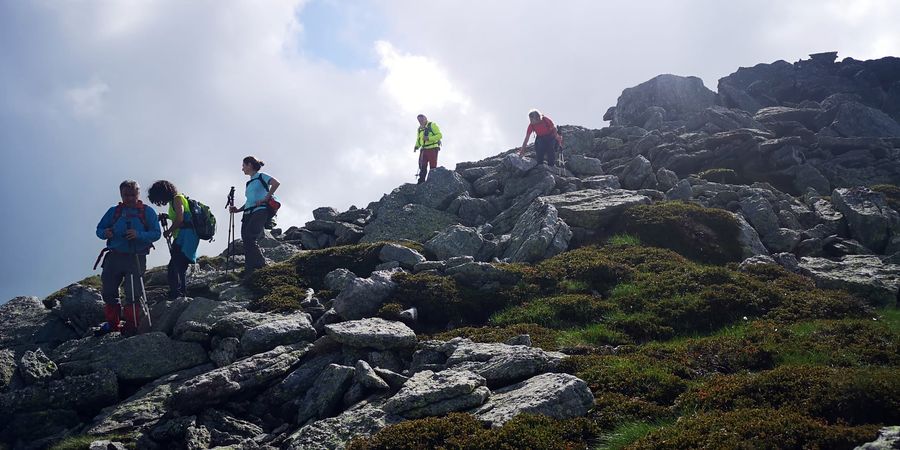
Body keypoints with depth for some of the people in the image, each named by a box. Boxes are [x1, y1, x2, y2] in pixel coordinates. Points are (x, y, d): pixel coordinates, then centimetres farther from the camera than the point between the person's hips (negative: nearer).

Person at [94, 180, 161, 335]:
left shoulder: (147, 212, 4)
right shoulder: (114, 211, 14)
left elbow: (156, 234, -5)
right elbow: (99, 229, 13)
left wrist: (139, 235, -22)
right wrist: (105, 233, -11)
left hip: (135, 258, -4)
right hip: (114, 257, 4)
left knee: (133, 293, -8)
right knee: (108, 292, 7)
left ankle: (132, 326, -1)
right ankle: (113, 323, 19)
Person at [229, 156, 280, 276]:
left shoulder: (261, 177, 4)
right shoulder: (249, 183, 27)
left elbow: (276, 183, -11)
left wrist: (266, 198, -14)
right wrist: (238, 210, 15)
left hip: (260, 212, -8)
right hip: (248, 214, 8)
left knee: (250, 238, -23)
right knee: (247, 243, -4)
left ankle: (261, 266, -16)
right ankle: (249, 273, -8)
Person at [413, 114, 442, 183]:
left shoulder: (432, 125, -3)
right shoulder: (419, 129, 17)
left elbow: (439, 135, -11)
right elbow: (418, 140, 25)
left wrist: (429, 138, -21)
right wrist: (416, 146, 4)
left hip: (432, 149, -6)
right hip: (423, 149, 6)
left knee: (433, 167, -5)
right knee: (422, 167, 2)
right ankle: (421, 182, 3)